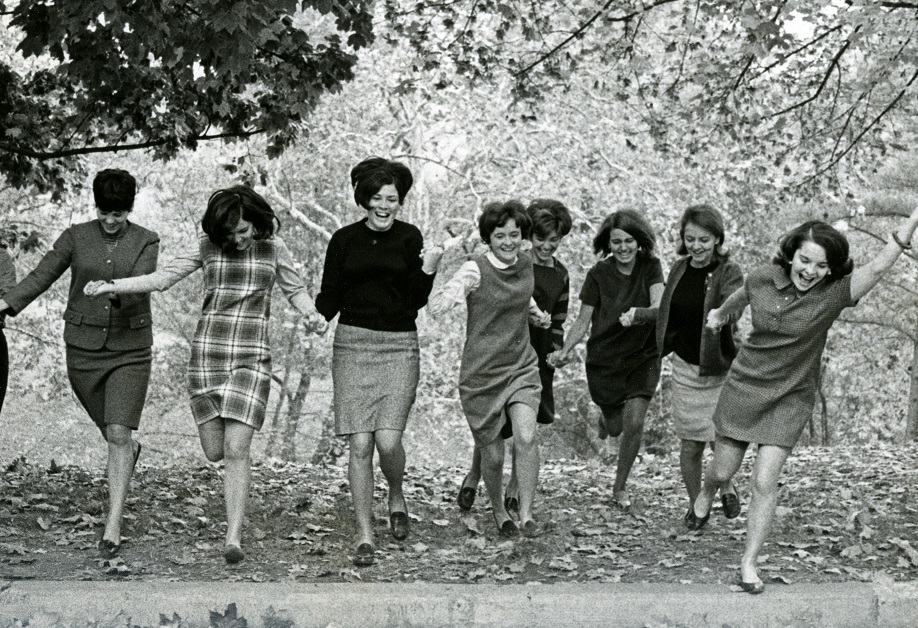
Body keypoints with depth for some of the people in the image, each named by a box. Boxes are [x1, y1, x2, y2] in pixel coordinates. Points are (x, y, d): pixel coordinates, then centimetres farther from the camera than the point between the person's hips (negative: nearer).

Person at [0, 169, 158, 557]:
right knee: (113, 434, 13)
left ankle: (113, 527, -14)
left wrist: (113, 290, -36)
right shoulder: (76, 237, 2)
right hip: (83, 346, 2)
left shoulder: (145, 242, -1)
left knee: (118, 434, -13)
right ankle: (130, 452, 51)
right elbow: (41, 276, -1)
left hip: (130, 349, -2)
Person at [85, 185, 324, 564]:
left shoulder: (273, 248, 3)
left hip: (252, 356, -2)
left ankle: (234, 539, -7)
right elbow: (162, 278, 5)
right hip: (207, 352, 2)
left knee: (236, 450, -11)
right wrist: (110, 287, -4)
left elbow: (295, 289, 15)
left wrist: (310, 315, -6)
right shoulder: (207, 245, 3)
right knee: (214, 451, 3)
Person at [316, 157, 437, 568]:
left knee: (388, 439, -13)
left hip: (399, 346, -1)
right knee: (359, 445, -4)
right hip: (352, 344, 1)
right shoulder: (344, 240, 6)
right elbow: (330, 299, 6)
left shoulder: (409, 238, 4)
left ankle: (396, 496, 21)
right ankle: (364, 535, 5)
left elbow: (416, 299, -1)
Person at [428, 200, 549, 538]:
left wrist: (535, 311, 13)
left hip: (522, 367, 3)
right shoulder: (475, 269, -14)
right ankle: (498, 511, 34)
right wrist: (432, 265, -39)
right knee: (493, 455, 6)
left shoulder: (525, 263, 2)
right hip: (482, 373, -3)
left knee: (526, 437, -21)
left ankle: (526, 515, -8)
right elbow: (436, 306, -24)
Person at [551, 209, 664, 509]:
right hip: (604, 358, 0)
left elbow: (660, 307, -23)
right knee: (616, 427, 9)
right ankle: (607, 417, 50)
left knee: (634, 423, -11)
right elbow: (583, 320, -6)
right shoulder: (599, 274, -10)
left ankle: (619, 488, 10)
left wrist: (639, 313, -44)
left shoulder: (650, 267, -9)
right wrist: (565, 351, -22)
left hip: (642, 355, 0)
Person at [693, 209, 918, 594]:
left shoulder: (831, 296, -19)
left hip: (790, 399, -2)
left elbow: (880, 264, -33)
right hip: (745, 388, 2)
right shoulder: (762, 279, -12)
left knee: (765, 483, -7)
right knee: (723, 472, 14)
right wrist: (720, 316, 34)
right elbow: (741, 297, 13)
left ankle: (749, 563, 7)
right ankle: (704, 498, 50)